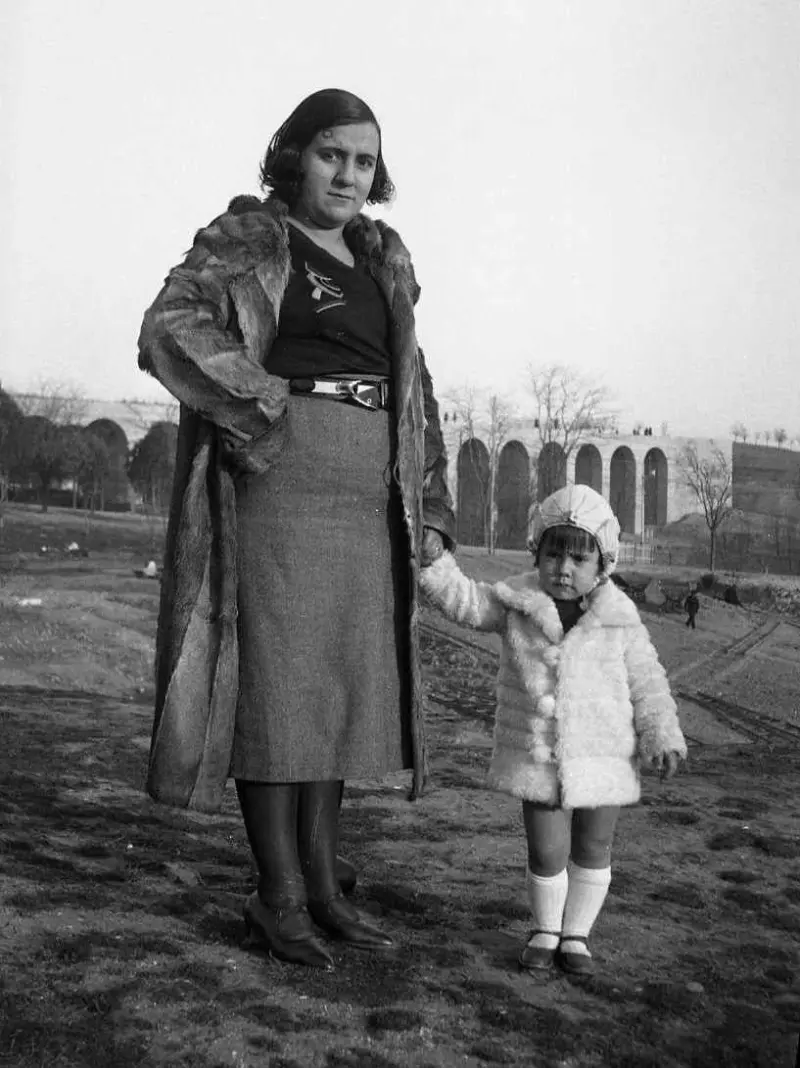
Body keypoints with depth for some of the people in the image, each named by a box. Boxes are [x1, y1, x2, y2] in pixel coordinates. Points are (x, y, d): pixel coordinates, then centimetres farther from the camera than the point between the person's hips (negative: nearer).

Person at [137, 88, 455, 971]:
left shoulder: (384, 260, 19)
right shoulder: (245, 239, 2)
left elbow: (413, 391, 19)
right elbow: (168, 329, -13)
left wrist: (430, 509, 11)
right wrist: (276, 408, -17)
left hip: (369, 501, 6)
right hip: (279, 485, -6)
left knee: (338, 689, 8)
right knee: (276, 684, -4)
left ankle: (323, 883, 19)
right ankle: (279, 898, 6)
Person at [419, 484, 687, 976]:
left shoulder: (620, 622, -5)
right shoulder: (519, 605, -3)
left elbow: (647, 683, 0)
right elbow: (466, 601, -7)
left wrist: (663, 735, -7)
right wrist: (431, 559, -20)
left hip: (602, 757, 1)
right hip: (539, 758, 0)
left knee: (593, 851, 13)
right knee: (547, 853, 3)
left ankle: (576, 933, 33)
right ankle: (546, 930, 29)